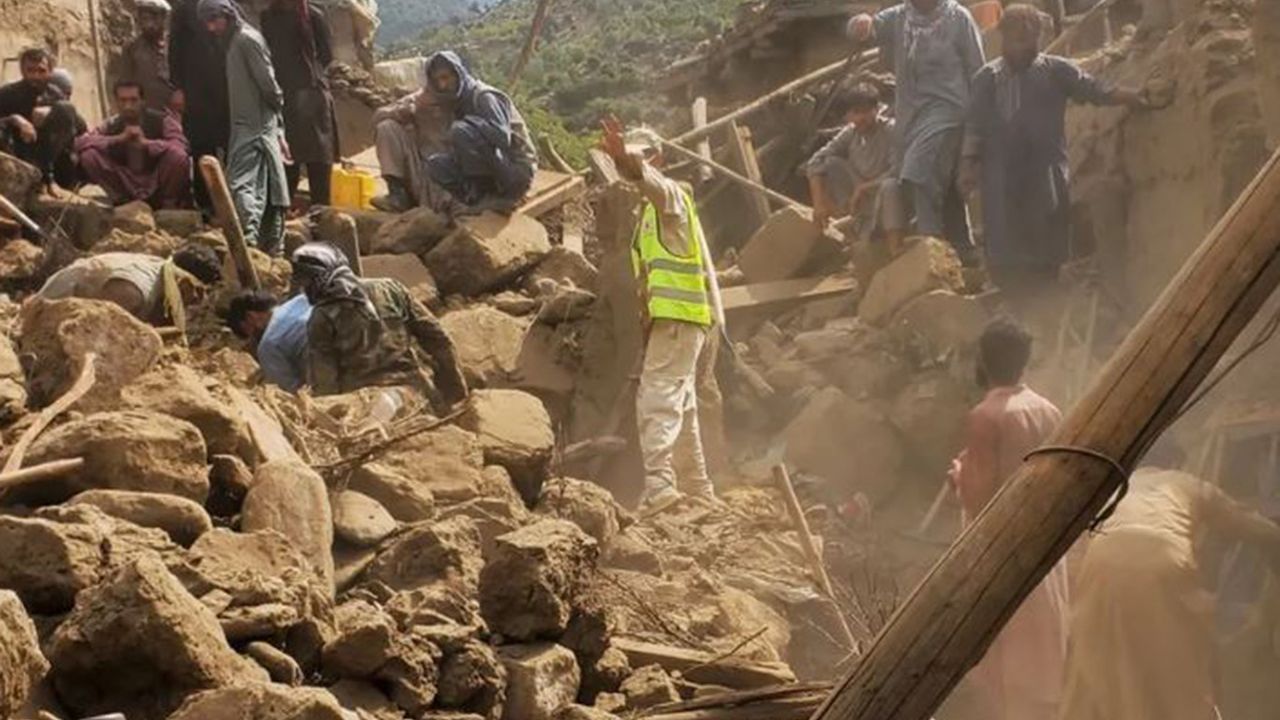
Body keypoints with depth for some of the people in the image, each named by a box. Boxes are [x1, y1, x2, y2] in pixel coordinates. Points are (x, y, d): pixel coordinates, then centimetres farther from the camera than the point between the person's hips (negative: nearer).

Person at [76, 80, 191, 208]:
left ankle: (168, 204, -8)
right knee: (88, 155, -15)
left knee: (178, 155, -30)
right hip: (126, 187, 2)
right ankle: (121, 201, -4)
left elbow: (180, 146, -24)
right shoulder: (111, 126, 1)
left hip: (158, 186, -2)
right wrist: (119, 139, -21)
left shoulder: (162, 120, -7)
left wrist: (145, 143, -32)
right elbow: (80, 142, -12)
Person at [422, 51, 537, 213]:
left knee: (461, 130, -27)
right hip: (491, 172, 8)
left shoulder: (484, 97, -13)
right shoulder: (457, 103, 13)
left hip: (517, 172, -8)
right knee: (435, 165, -5)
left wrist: (469, 121, -21)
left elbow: (501, 138, -29)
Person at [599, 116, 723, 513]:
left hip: (679, 314, -11)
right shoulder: (652, 208, 25)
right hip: (671, 316, 11)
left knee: (658, 398, -19)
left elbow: (646, 178, -28)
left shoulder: (670, 193, -5)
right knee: (681, 404, 15)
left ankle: (659, 483, -28)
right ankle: (700, 490, 22)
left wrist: (626, 159, -48)